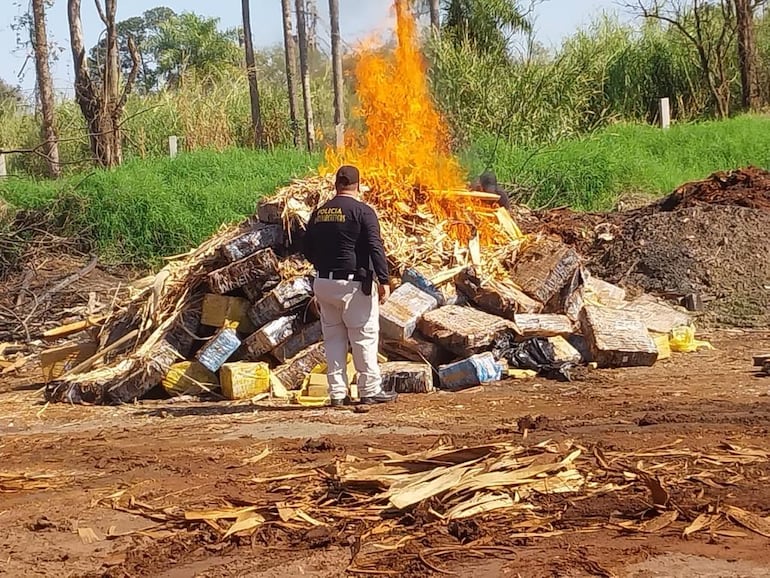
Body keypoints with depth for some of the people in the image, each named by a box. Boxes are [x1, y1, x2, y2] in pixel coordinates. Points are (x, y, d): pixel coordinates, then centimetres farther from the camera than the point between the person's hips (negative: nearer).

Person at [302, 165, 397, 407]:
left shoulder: (319, 213, 9)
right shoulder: (362, 211, -8)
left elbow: (308, 251, 15)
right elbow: (375, 247, -15)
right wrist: (383, 280, -14)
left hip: (323, 283, 6)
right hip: (353, 283, -6)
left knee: (333, 337, 10)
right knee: (364, 337, 3)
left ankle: (337, 393, 10)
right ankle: (370, 390, 6)